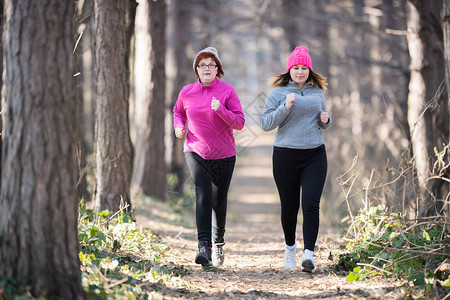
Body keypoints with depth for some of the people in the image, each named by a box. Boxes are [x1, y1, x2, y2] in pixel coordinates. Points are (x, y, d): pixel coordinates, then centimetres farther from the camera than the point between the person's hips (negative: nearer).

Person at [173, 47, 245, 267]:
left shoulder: (227, 90, -6)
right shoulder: (187, 92, 1)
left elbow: (239, 123, -9)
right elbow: (178, 111, 22)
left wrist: (220, 110, -24)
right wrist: (178, 126, 2)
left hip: (224, 154, 0)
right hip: (196, 152, 0)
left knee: (219, 202, 8)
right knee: (203, 196, -18)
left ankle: (218, 242, 33)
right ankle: (204, 247, -22)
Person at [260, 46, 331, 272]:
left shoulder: (317, 92, 11)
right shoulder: (278, 92, 0)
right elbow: (265, 123, -5)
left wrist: (325, 120, -1)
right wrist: (286, 107, -17)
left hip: (315, 155, 2)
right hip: (285, 155, -2)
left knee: (311, 204, -11)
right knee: (289, 206, 6)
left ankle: (308, 253, -14)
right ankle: (290, 246, 30)